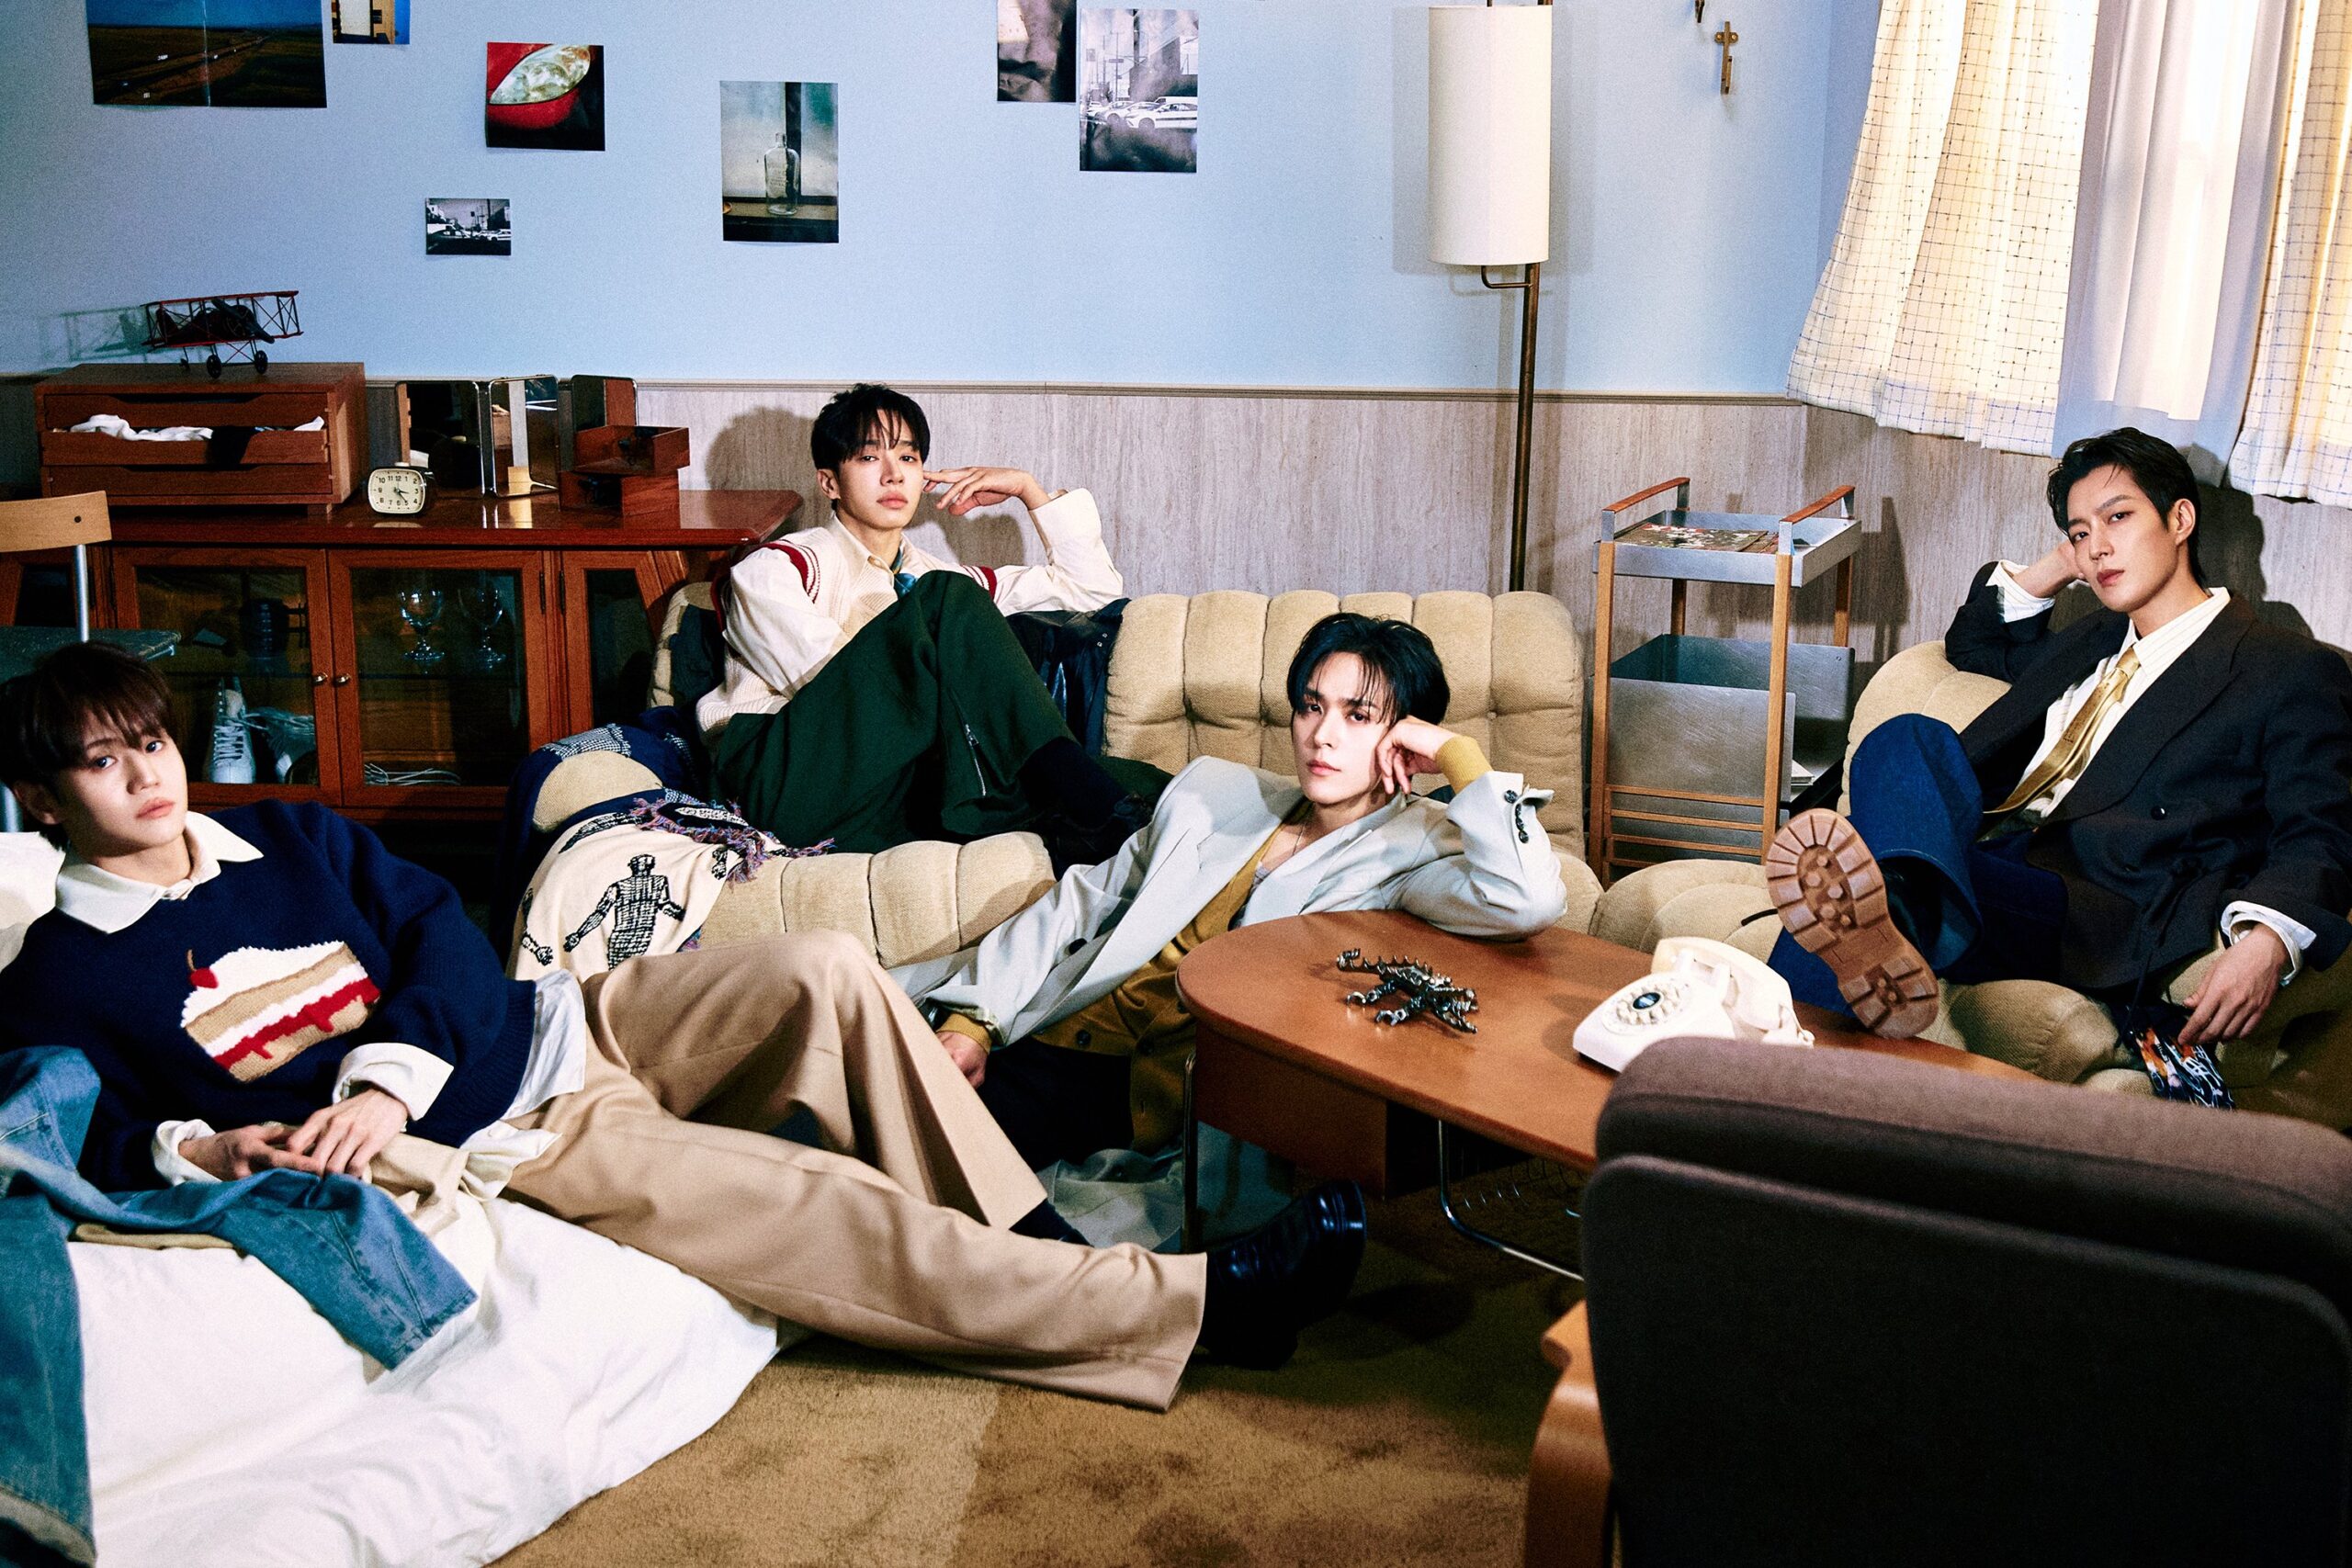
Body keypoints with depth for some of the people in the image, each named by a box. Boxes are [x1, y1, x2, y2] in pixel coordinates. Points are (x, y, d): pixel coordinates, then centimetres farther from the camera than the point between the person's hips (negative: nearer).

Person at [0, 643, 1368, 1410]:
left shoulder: (295, 837, 15)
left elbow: (445, 936, 6)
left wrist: (385, 1081, -11)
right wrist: (195, 1152, -24)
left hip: (563, 1023, 6)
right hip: (503, 1146, -6)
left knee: (832, 977, -17)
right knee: (833, 1215, -20)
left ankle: (1033, 1241, -7)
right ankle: (1197, 1304, -20)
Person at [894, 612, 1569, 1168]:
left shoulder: (1412, 850, 2)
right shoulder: (1215, 790, 18)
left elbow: (1528, 901, -20)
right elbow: (1083, 901, 19)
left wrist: (1457, 754, -7)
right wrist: (974, 1018, 6)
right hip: (1079, 1033, 6)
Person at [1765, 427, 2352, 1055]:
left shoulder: (2292, 671, 10)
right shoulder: (2095, 639, 31)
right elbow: (1970, 646, 49)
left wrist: (2267, 943, -23)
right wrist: (2050, 570, 29)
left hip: (2102, 908, -6)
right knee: (1909, 738, -27)